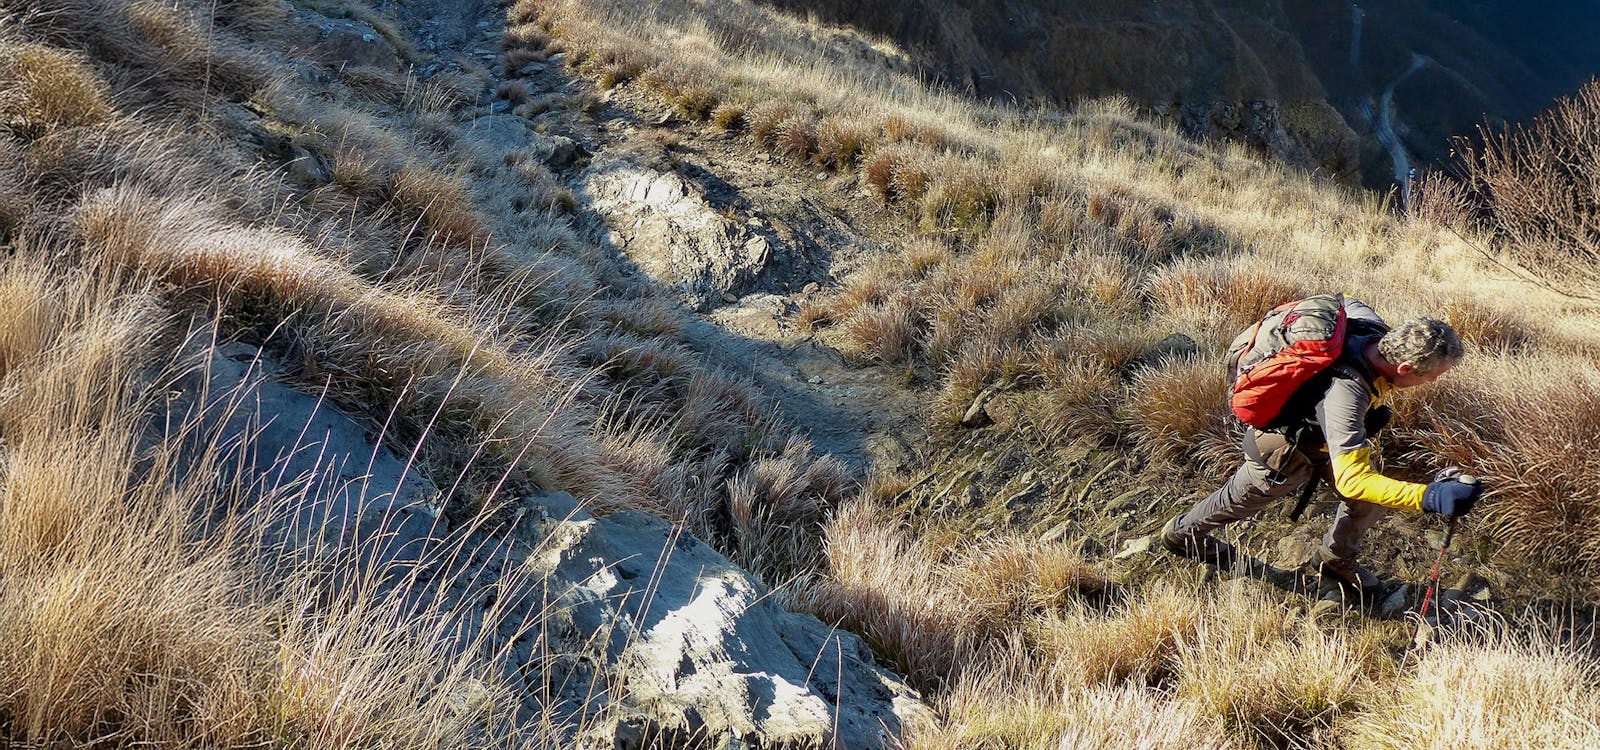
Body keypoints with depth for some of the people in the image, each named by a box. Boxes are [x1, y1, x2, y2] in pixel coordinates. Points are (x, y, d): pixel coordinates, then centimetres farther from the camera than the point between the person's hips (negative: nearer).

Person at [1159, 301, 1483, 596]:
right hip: (1281, 448, -7)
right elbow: (1352, 479, -49)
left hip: (1317, 433, 7)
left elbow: (1345, 304, 1)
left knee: (1370, 503, 6)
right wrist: (1428, 497, -57)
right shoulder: (1346, 396, -48)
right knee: (1242, 498, 21)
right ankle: (1180, 532, 50)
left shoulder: (1372, 326, -25)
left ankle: (1335, 559, 35)